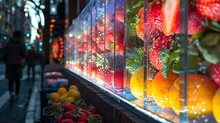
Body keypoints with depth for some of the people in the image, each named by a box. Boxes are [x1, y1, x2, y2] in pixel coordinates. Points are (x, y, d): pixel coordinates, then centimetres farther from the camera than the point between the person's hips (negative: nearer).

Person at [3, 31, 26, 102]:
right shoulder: (21, 44, 0)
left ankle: (11, 93, -21)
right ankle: (17, 94, 20)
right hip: (18, 64, 0)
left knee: (10, 80, 3)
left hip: (9, 64, 0)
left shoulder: (8, 44, 4)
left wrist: (6, 62, 16)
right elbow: (24, 54, -11)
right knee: (17, 80, 14)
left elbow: (4, 54, 2)